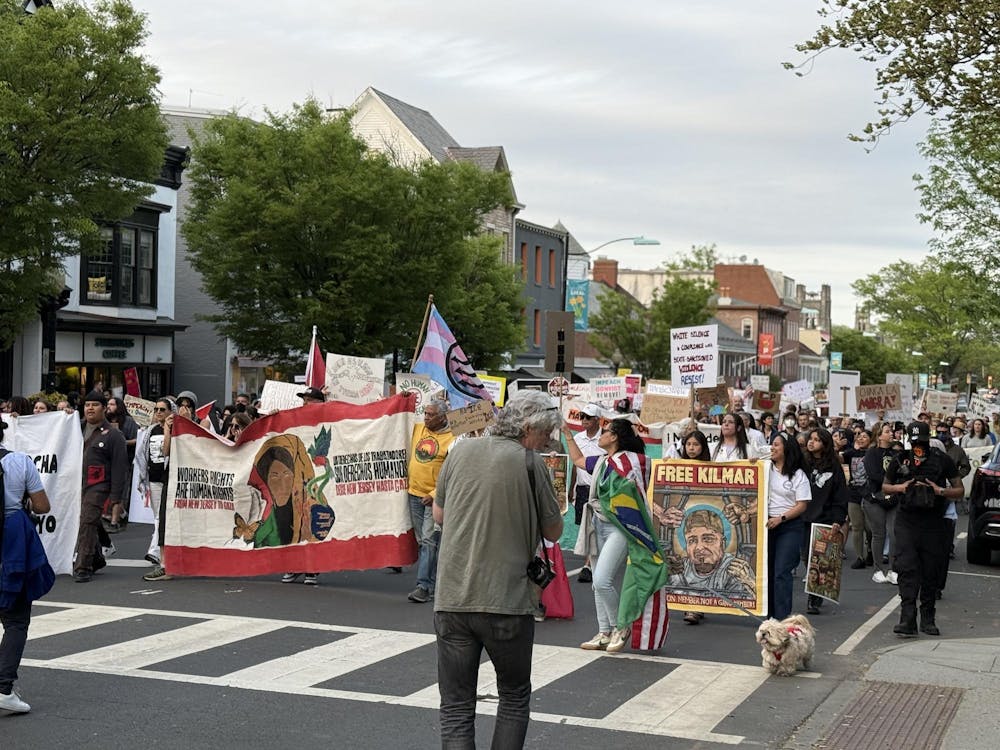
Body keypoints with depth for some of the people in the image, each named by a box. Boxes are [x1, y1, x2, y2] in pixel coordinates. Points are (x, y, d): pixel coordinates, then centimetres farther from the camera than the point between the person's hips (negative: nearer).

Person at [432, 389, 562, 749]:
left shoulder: (460, 451, 7)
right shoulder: (529, 462, -6)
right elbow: (553, 532, 1)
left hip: (451, 600, 3)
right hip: (506, 601, -3)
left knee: (455, 708, 7)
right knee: (515, 699, 18)